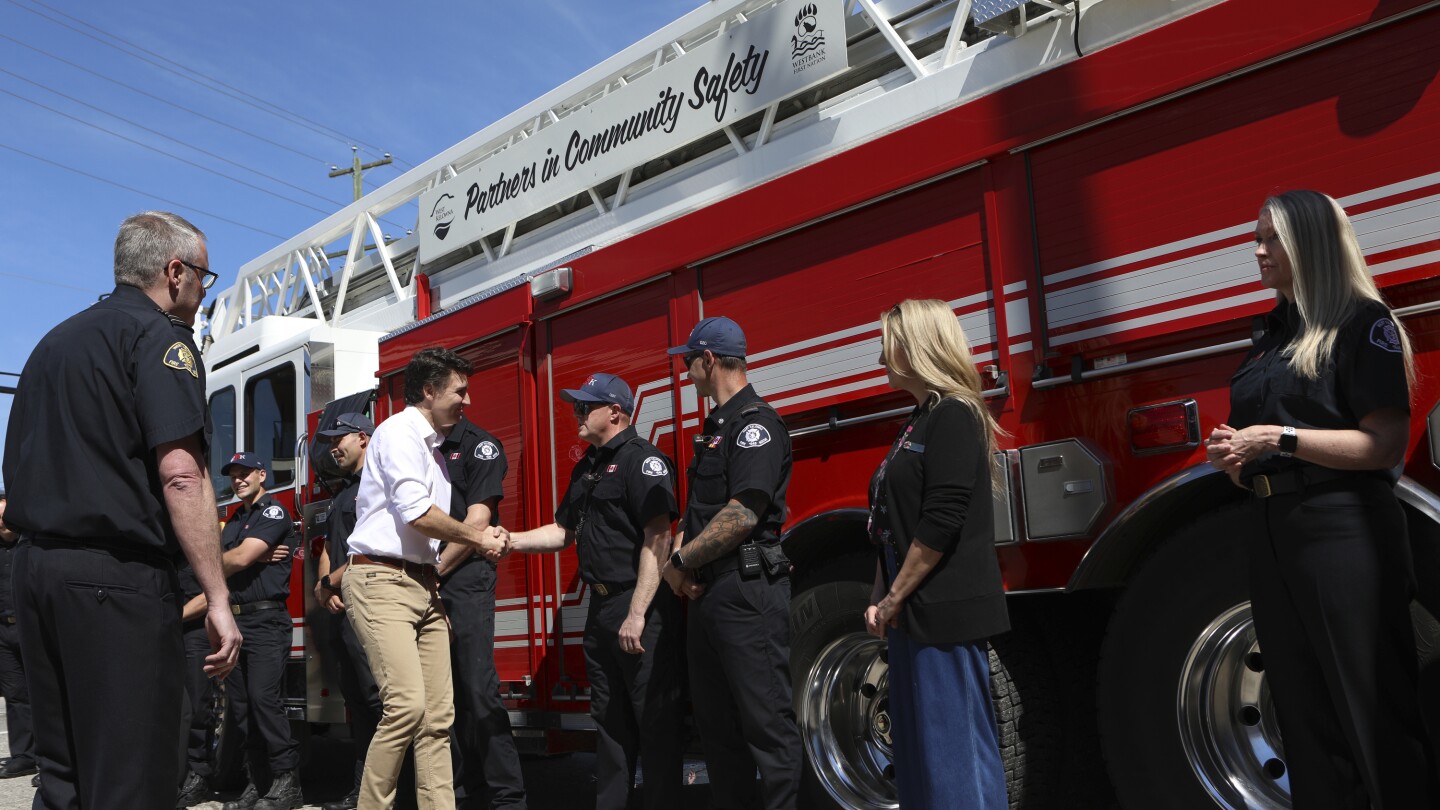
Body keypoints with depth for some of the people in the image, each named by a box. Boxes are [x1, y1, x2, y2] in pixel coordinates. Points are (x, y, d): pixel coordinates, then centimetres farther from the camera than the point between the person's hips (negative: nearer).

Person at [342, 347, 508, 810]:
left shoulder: (432, 445, 21)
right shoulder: (400, 431, -6)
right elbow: (416, 513, -16)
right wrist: (479, 539, -5)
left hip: (423, 584, 9)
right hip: (381, 581, -9)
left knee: (438, 714, 3)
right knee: (407, 703, -18)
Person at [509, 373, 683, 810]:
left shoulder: (641, 459, -12)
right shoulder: (586, 468, 17)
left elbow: (657, 538, -20)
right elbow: (563, 531, 23)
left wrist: (637, 616, -24)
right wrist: (510, 540, 8)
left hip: (642, 608, -9)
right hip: (601, 608, 9)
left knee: (655, 718, -1)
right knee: (609, 718, 16)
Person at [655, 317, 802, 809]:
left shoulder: (756, 423, -12)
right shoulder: (716, 426, 18)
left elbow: (743, 515, -21)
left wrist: (680, 560, -12)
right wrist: (679, 551, 1)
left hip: (748, 592, -10)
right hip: (709, 593, 10)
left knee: (766, 721, -4)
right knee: (716, 722, 15)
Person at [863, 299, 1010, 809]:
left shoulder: (954, 416, -13)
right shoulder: (919, 421, 16)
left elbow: (941, 523, -21)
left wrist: (895, 598, -14)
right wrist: (881, 599, 8)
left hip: (945, 613, -10)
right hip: (915, 614, 10)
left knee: (954, 753, -2)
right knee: (917, 751, 15)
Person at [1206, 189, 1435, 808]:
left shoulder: (1361, 322, -4)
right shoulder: (1272, 336, 18)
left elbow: (1386, 444, -12)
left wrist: (1280, 439, -16)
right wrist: (1232, 455, 3)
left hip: (1343, 531, -7)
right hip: (1271, 536, 8)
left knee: (1372, 709, -2)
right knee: (1302, 715, 13)